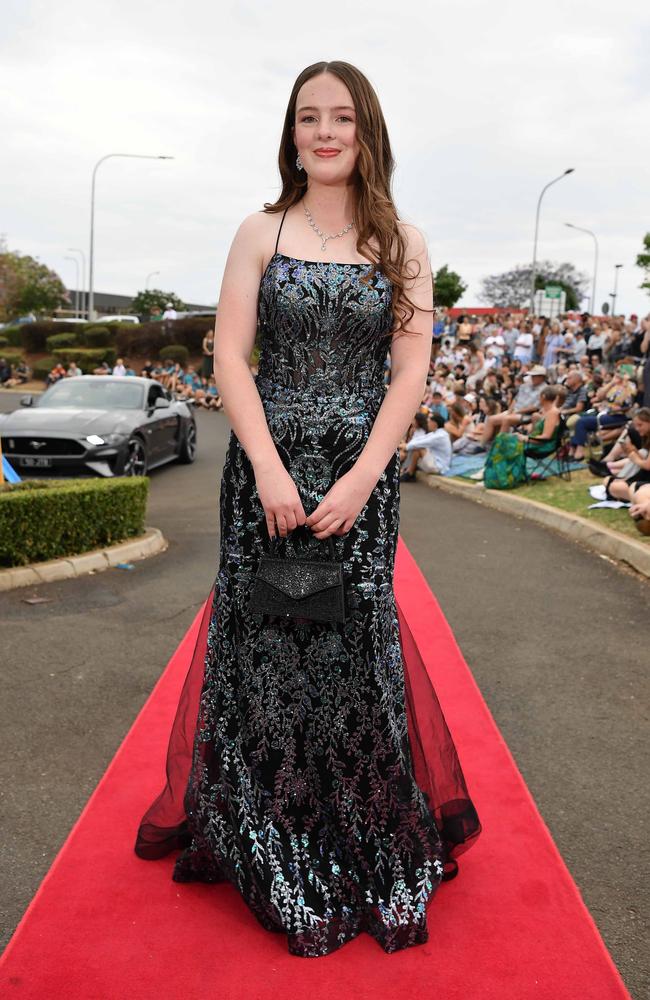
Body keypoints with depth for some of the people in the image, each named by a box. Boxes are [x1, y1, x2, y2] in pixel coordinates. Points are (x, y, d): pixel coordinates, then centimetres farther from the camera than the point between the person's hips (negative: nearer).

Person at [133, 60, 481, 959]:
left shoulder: (403, 244, 6)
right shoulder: (261, 232, 5)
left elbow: (412, 371, -1)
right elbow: (229, 355, -2)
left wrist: (362, 477, -12)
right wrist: (269, 468, -13)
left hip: (362, 471, 0)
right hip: (266, 467, 0)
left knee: (355, 642, 6)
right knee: (261, 638, 5)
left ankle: (364, 846, 27)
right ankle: (266, 845, 26)